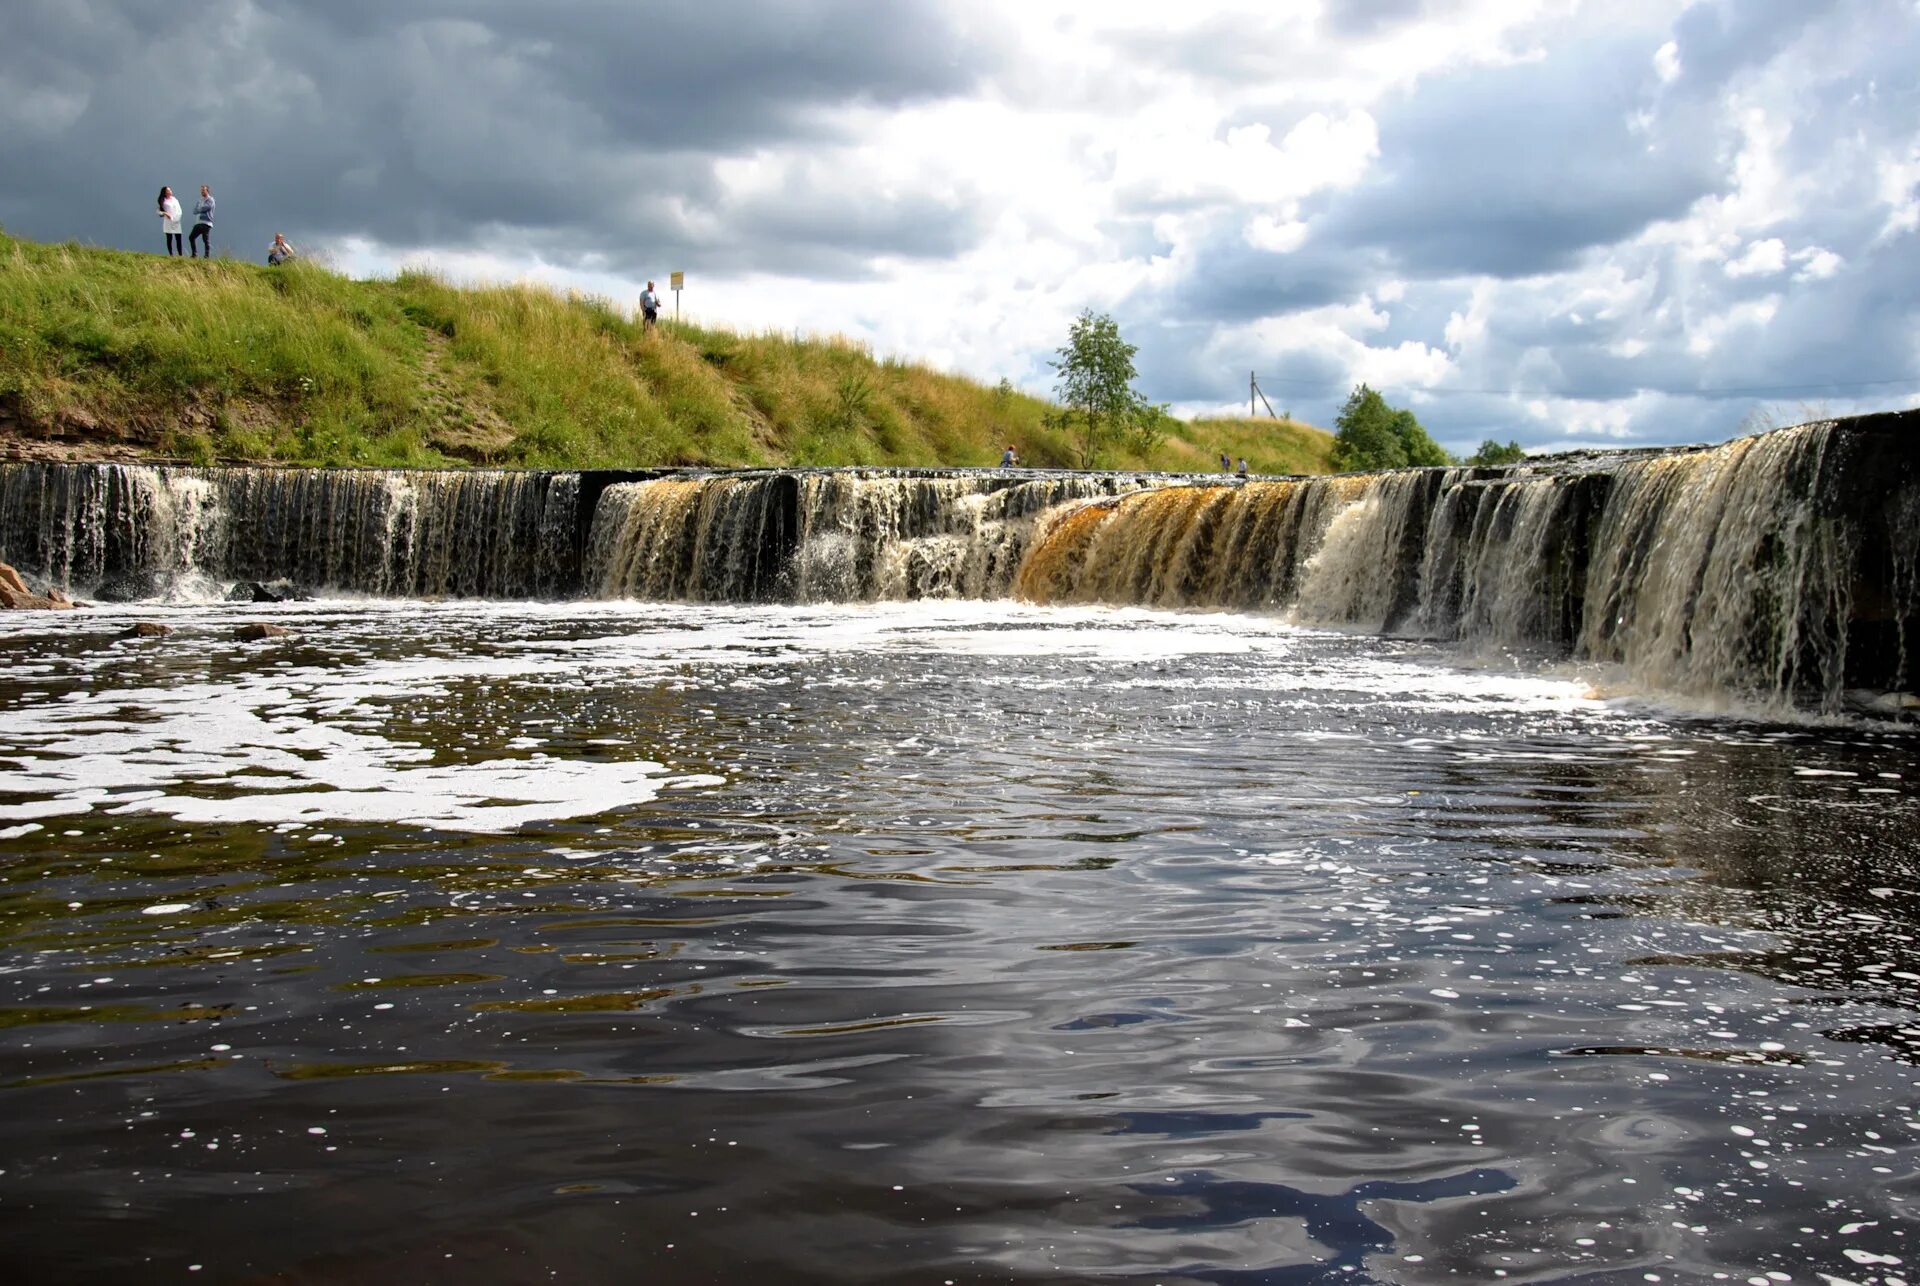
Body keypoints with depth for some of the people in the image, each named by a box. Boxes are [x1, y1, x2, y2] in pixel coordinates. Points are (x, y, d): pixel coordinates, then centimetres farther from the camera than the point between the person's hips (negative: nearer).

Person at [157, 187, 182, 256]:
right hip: (168, 221, -3)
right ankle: (171, 254, 0)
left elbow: (179, 211, 9)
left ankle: (180, 255, -2)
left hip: (176, 221, 3)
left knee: (178, 238, -2)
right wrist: (165, 213, -17)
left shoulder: (175, 199, 14)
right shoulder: (163, 201, 3)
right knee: (169, 239, -1)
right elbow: (159, 211, 1)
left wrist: (177, 218, -6)